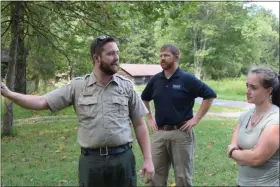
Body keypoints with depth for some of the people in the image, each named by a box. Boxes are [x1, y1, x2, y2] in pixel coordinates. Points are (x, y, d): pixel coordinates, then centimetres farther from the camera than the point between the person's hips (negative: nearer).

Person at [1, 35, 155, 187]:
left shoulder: (126, 86, 1)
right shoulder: (78, 86, 0)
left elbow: (139, 124, 4)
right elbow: (42, 102, -1)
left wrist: (148, 159, 0)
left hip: (123, 158, 0)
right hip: (90, 160, 0)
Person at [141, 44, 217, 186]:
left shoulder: (187, 79, -7)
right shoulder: (155, 80, 6)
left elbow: (210, 95, -6)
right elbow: (144, 99, 22)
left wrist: (196, 119, -9)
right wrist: (149, 119, 12)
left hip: (181, 133, -4)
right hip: (159, 133, 4)